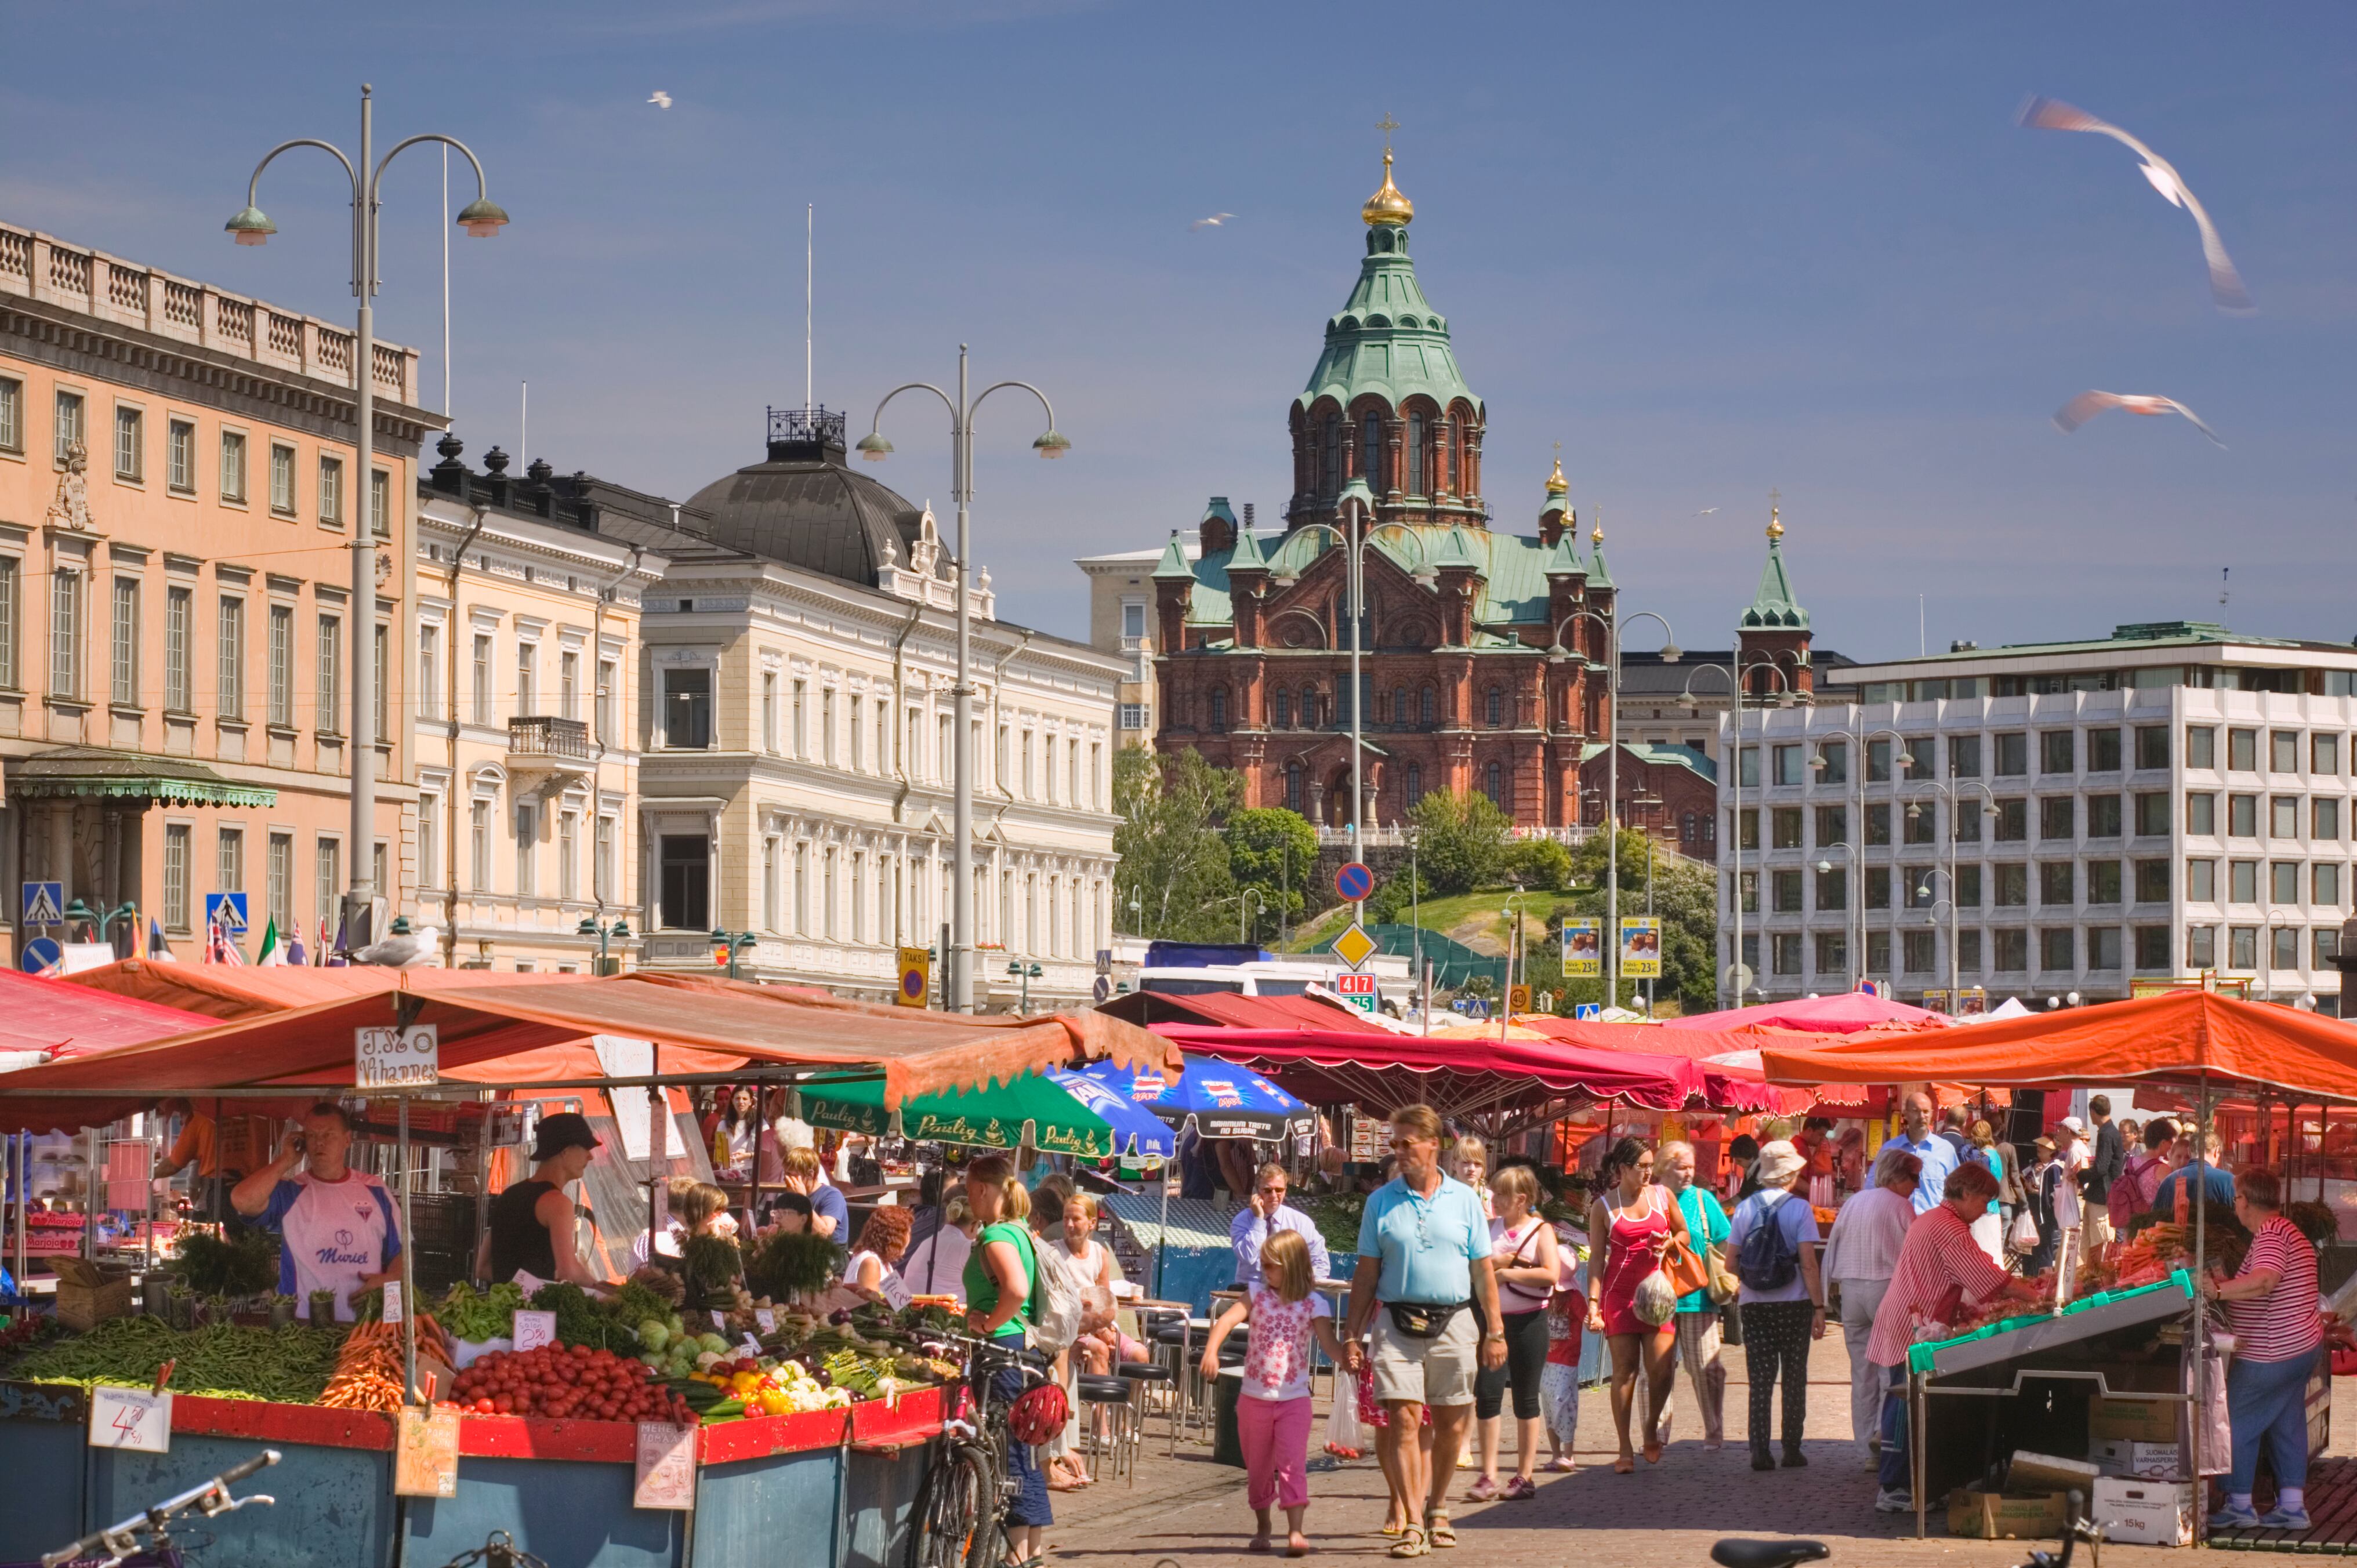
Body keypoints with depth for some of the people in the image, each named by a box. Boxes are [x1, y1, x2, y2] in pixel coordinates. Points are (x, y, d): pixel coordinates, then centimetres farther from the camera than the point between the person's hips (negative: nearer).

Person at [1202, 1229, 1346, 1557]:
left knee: (1293, 1465, -12)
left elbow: (1329, 1343, -11)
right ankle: (1263, 1529, 28)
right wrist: (1211, 1349, -33)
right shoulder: (1257, 1294, 0)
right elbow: (1228, 1319, -14)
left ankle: (1295, 1531, -14)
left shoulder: (1313, 1304, -4)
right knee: (1258, 1468, 13)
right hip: (1254, 1398, 3)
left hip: (1294, 1399, -3)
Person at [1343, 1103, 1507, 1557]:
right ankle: (1412, 1524, -10)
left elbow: (1483, 1271, 7)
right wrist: (1352, 1335, 2)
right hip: (1397, 1323, -1)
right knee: (1402, 1420, -10)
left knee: (1451, 1424, 8)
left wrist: (1495, 1332, 3)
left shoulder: (1464, 1200, 5)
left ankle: (1437, 1507, 29)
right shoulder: (1381, 1201, 5)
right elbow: (1366, 1274, 7)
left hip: (1453, 1324, 1)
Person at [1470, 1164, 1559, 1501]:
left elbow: (1550, 1275, -17)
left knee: (1526, 1398, 4)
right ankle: (1489, 1478, 0)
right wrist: (1495, 1264, -11)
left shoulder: (1541, 1231, -3)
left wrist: (1506, 1273, -13)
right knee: (1487, 1394, -4)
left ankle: (1525, 1477, 11)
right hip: (1494, 1320, 3)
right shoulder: (1490, 1228, 9)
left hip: (1528, 1320, -3)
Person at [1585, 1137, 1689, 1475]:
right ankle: (1625, 1450, 3)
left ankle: (1651, 1428, 20)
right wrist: (1593, 1302, -7)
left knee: (1661, 1369, -8)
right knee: (1624, 1370, -4)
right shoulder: (1603, 1207, 1)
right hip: (1619, 1292, -2)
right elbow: (1596, 1258, 2)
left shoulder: (1663, 1197, 7)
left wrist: (1669, 1243, -3)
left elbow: (1684, 1232, 20)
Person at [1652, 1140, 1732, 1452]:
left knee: (1705, 1367, 0)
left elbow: (1724, 1246, 9)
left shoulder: (1703, 1200, 6)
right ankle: (1658, 1434, 10)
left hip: (1697, 1298, 0)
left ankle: (1715, 1433, 8)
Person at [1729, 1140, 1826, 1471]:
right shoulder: (1799, 1208, -7)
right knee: (1794, 1379, 8)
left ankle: (1760, 1451, -3)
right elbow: (1808, 1264, -11)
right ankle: (1792, 1450, 9)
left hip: (1754, 1306, 2)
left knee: (1760, 1381, 4)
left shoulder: (1745, 1208, 2)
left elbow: (1731, 1262, 4)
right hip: (1794, 1304, -2)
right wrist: (1819, 1308, -7)